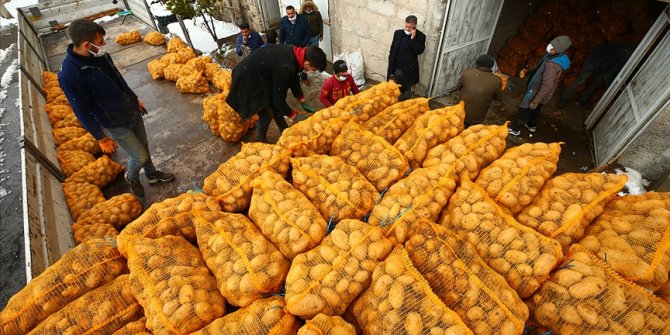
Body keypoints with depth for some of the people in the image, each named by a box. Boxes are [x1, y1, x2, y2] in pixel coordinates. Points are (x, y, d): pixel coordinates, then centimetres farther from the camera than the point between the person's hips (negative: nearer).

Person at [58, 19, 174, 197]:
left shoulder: (100, 55, -7)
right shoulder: (70, 74, -26)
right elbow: (82, 112, -19)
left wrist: (135, 98, 21)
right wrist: (102, 139, -13)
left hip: (133, 111, 6)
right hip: (116, 124, -6)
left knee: (144, 146, 20)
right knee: (140, 157, 4)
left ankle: (152, 174, 45)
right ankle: (132, 177, 36)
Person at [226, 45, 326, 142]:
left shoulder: (295, 53, -10)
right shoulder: (285, 68, -37)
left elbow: (294, 79, 7)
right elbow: (278, 98, -26)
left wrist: (302, 102, 7)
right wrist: (293, 115, -13)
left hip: (261, 76, 9)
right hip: (247, 80, -9)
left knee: (275, 107, 16)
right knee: (266, 115, -3)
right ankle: (260, 142, 20)